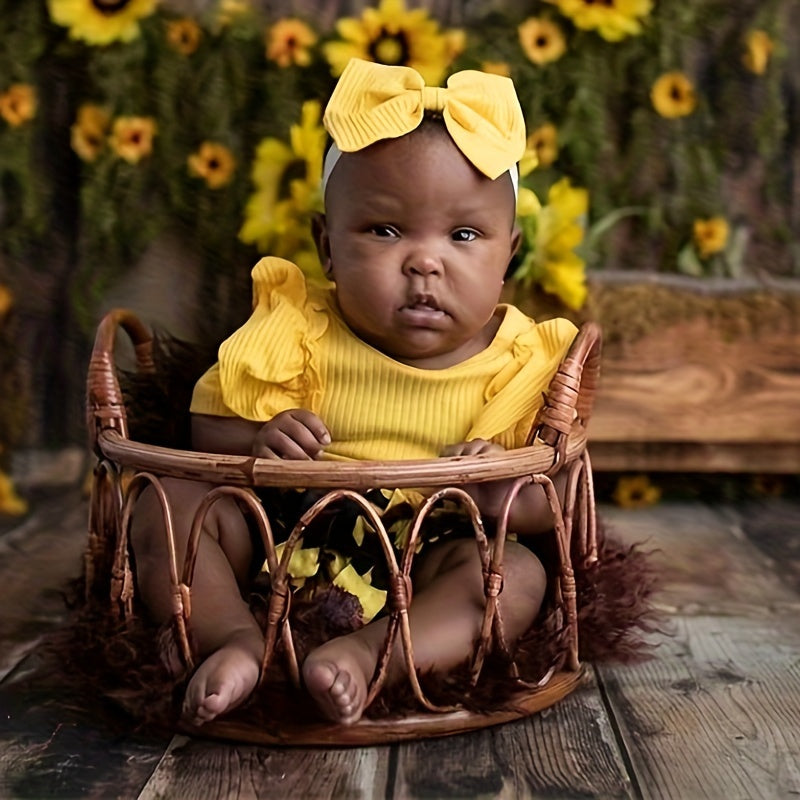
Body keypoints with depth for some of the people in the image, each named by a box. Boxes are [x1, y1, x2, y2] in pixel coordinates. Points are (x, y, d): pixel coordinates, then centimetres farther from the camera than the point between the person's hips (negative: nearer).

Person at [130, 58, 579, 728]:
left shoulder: (521, 364, -3)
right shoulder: (298, 333, -3)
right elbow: (207, 428, 2)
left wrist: (503, 494, -26)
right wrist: (257, 443, -22)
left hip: (425, 561, -1)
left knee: (517, 574, -27)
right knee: (172, 502, -15)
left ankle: (368, 651, -42)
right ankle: (236, 639, -29)